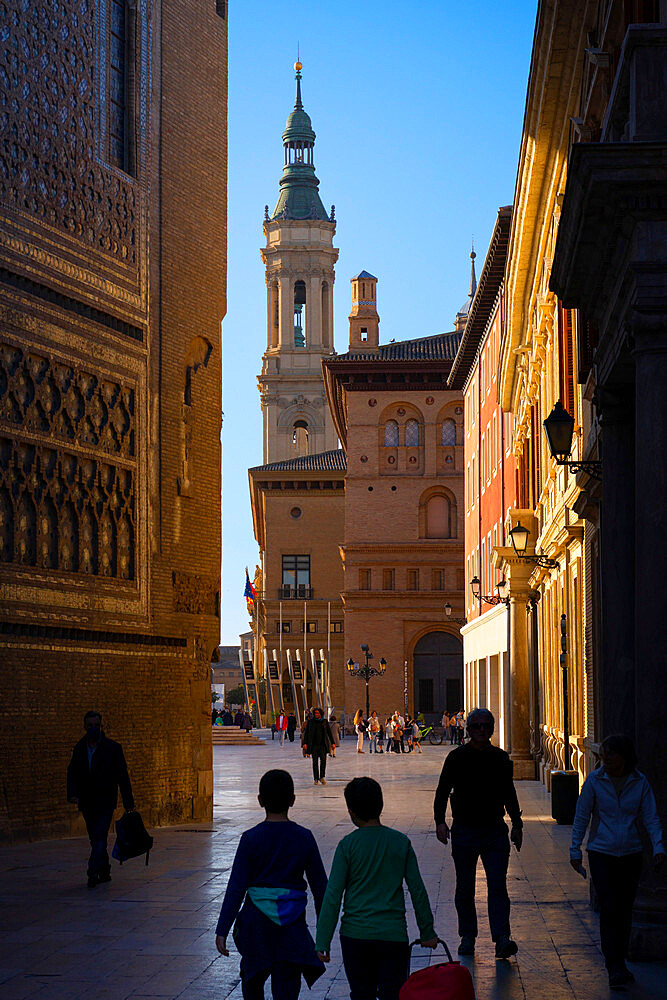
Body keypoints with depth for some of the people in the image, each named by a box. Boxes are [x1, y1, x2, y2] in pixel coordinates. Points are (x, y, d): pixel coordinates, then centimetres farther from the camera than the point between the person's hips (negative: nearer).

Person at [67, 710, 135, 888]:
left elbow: (122, 776, -4)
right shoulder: (79, 748, 6)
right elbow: (72, 773, 3)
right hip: (87, 803, 4)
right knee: (95, 839, 12)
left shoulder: (113, 748, -5)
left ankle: (94, 873, -22)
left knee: (99, 837, -16)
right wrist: (72, 794, -16)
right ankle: (104, 872, 23)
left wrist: (128, 802, -6)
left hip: (105, 801, -4)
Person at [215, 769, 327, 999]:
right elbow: (320, 885, 5)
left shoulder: (251, 839, -6)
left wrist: (222, 930, -3)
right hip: (292, 924, 1)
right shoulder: (304, 838, -1)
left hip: (256, 920, -1)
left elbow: (236, 888, -7)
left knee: (252, 981, 22)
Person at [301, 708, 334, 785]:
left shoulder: (324, 721, 6)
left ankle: (322, 777, -5)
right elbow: (306, 732, 2)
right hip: (313, 744, 0)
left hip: (323, 744, 0)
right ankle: (316, 779, 8)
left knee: (323, 759, -15)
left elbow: (329, 732, 11)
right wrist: (305, 743, -7)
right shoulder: (310, 721, 3)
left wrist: (332, 743, 8)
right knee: (315, 761, 0)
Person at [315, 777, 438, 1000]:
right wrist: (427, 932, 14)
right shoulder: (401, 842, 2)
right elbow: (418, 890, 5)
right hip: (394, 935, 1)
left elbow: (333, 896, -6)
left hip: (355, 934, -1)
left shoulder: (348, 845, -4)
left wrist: (322, 941, -2)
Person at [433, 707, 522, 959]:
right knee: (465, 888, 6)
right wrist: (440, 821, -13)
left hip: (495, 831, 1)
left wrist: (517, 824, 17)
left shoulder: (501, 758, 7)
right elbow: (442, 791, -1)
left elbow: (509, 794, 18)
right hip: (464, 831, -1)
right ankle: (467, 936, 17)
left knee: (498, 886, -6)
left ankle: (502, 938, -9)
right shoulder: (457, 757, -1)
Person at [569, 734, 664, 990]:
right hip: (601, 854, -2)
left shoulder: (640, 783, -3)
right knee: (609, 909, -11)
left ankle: (619, 963, 22)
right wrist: (575, 851, -1)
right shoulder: (594, 781, -6)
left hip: (630, 854, 2)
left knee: (624, 910, 7)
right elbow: (581, 817, 0)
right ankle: (615, 968, -12)